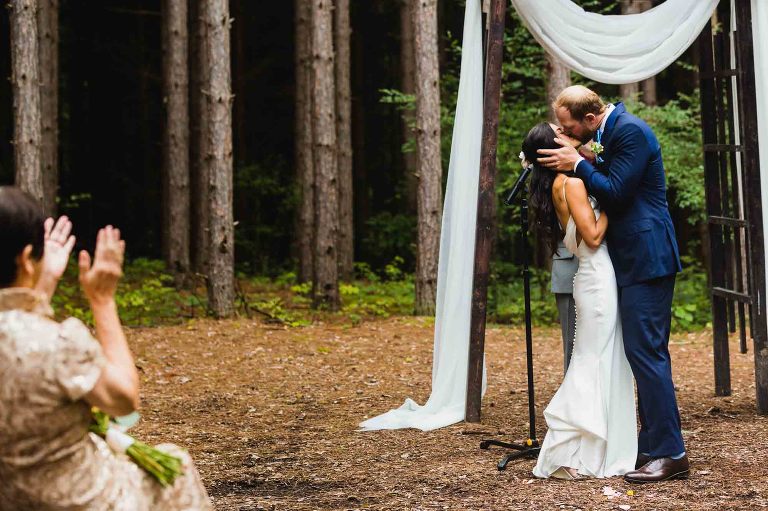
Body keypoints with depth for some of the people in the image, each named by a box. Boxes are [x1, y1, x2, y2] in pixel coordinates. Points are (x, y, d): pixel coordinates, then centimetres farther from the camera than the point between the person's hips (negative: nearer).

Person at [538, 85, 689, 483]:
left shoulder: (629, 131, -16)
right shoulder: (612, 130, 14)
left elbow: (615, 192, -20)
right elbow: (606, 181, 19)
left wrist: (577, 164, -11)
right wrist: (581, 162, 6)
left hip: (646, 259, -11)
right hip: (637, 259, 11)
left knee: (645, 352, -10)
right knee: (647, 353, 13)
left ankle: (670, 454, -7)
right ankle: (654, 445, 19)